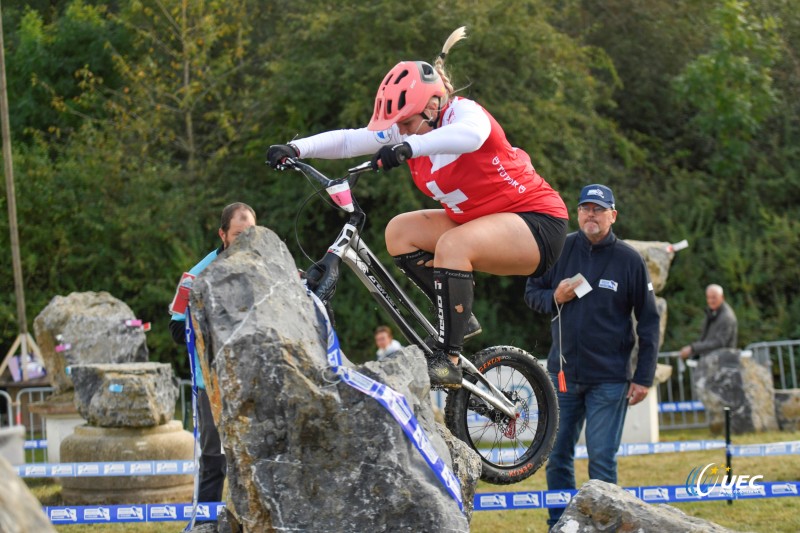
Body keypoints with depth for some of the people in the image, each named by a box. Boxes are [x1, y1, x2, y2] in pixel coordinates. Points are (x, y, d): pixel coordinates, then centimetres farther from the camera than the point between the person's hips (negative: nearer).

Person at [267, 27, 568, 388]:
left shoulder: (464, 112, -20)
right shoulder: (407, 128, 1)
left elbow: (469, 135, -45)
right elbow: (349, 140, -8)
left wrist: (409, 147, -58)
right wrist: (296, 148, -22)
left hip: (538, 222, -9)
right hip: (478, 222, 9)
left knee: (453, 244, -33)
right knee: (400, 231, -1)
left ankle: (447, 361, -30)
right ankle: (458, 318, 1)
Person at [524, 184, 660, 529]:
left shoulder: (629, 260, -3)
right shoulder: (561, 249, 3)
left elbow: (648, 322, 1)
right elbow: (531, 293, 13)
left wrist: (644, 377, -3)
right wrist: (554, 297, -10)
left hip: (609, 380, -3)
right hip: (563, 373, 3)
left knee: (602, 459, -5)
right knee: (557, 456, 6)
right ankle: (558, 525, 15)